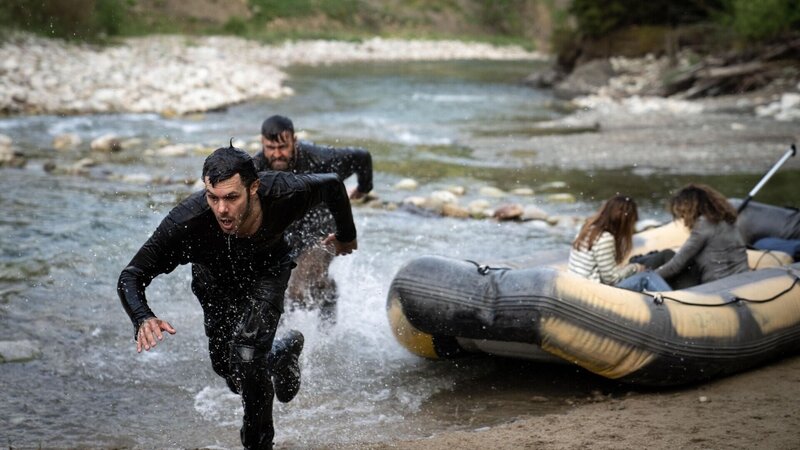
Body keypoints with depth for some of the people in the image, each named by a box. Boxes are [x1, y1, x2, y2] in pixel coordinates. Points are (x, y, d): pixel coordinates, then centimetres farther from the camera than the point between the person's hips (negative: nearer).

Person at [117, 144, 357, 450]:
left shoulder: (284, 194, -39)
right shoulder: (187, 222, -42)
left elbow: (332, 185, -15)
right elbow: (130, 276, -33)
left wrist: (346, 235, 3)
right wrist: (142, 318, -54)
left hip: (267, 270, -1)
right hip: (215, 279, 2)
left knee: (246, 354, -21)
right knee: (226, 366, 12)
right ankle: (280, 353, 45)